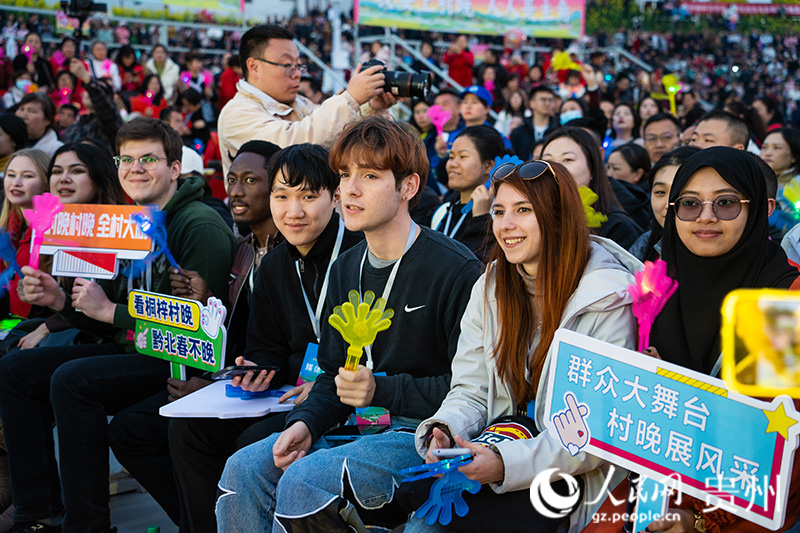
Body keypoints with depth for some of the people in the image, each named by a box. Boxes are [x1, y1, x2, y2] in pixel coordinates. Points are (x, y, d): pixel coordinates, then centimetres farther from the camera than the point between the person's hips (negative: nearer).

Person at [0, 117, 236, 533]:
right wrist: (60, 300, -2)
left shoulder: (201, 226, -14)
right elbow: (107, 327, 17)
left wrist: (111, 311, -19)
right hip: (130, 350, 10)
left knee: (72, 379, -29)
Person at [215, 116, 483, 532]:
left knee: (302, 480, -27)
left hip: (424, 434, -7)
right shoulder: (345, 269, 13)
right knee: (243, 469, -11)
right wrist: (305, 422, -3)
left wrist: (383, 391, -20)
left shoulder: (457, 271, -13)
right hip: (358, 423, 7)